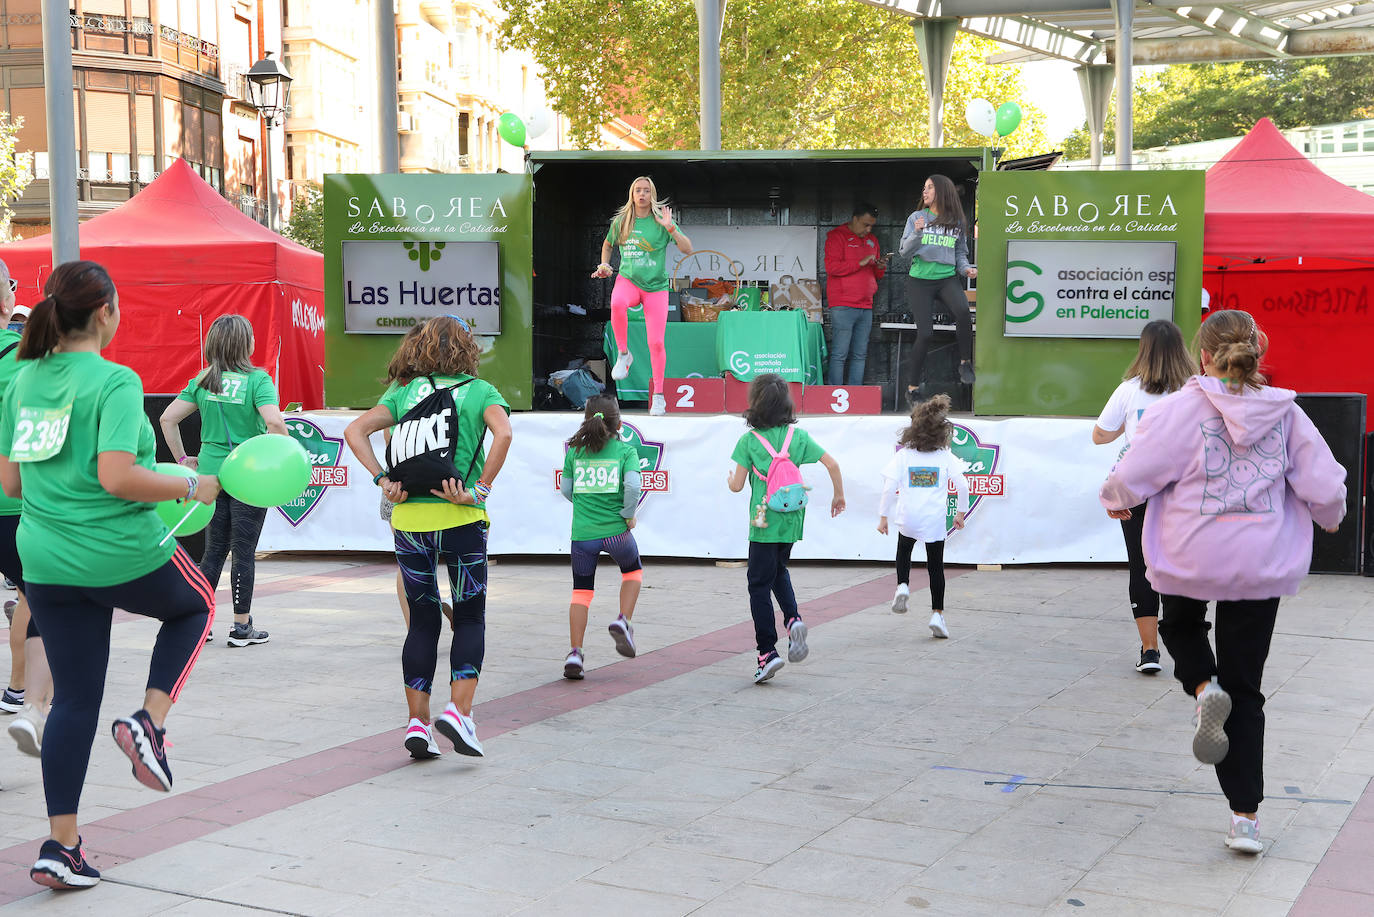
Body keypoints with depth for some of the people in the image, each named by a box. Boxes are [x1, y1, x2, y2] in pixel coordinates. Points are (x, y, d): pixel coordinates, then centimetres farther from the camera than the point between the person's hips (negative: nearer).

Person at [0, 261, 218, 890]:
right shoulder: (114, 382, -14)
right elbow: (117, 477, -24)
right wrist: (190, 488, -10)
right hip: (124, 553, -6)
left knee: (74, 699, 13)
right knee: (195, 606, 26)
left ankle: (61, 846, 11)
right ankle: (149, 722, 5)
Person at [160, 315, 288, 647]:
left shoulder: (202, 380, 5)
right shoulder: (257, 380, -10)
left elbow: (168, 418, 4)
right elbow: (274, 423, -24)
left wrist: (182, 458, 12)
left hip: (210, 473, 5)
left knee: (214, 550, 15)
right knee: (244, 551, 4)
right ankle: (242, 627, 11)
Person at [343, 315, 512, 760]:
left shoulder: (405, 390, 11)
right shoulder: (480, 391, 3)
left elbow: (355, 430, 0)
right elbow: (502, 434, -17)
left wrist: (383, 481, -3)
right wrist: (479, 491, -14)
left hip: (409, 519, 3)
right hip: (460, 521, -3)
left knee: (422, 620, 12)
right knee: (470, 618, 9)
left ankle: (418, 721, 9)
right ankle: (459, 711, -6)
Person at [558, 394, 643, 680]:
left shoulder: (574, 450, 5)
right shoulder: (625, 450, -3)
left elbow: (565, 488, 10)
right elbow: (632, 485, -16)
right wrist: (628, 515, -2)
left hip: (582, 532, 2)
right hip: (615, 531, -2)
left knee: (581, 592, 11)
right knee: (633, 571, 27)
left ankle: (575, 652, 3)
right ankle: (623, 621, 8)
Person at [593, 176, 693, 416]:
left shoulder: (661, 221, -2)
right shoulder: (620, 221, 5)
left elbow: (688, 249, -8)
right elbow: (607, 245, 25)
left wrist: (670, 228, -21)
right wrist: (604, 265, 8)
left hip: (656, 286, 0)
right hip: (628, 280, 0)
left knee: (656, 343, -4)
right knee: (617, 303, -37)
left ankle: (658, 395, 12)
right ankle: (623, 354, -17)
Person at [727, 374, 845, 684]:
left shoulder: (749, 440, -9)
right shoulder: (798, 435, 1)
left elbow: (737, 485, -8)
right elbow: (832, 463, -3)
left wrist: (730, 478, 16)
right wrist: (839, 495, 11)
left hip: (764, 521, -4)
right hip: (792, 519, 4)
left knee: (759, 585, 3)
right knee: (778, 570, 27)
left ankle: (767, 652, -3)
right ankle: (793, 618, 1)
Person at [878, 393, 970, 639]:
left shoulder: (903, 456, -4)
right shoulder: (946, 457, -2)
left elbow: (889, 488, -7)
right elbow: (962, 485, -5)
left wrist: (883, 517, 1)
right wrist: (961, 512, 7)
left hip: (908, 517, 0)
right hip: (935, 518, 0)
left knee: (903, 552, 29)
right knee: (936, 567, 9)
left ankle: (902, 585, 6)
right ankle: (937, 613, 5)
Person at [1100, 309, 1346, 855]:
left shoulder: (1180, 409, -11)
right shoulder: (1285, 413, -2)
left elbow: (1132, 477, -11)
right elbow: (1324, 488, 1)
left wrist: (1115, 498, 12)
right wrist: (1329, 517, 24)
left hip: (1189, 559, -2)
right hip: (1261, 565, 2)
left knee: (1180, 623, 32)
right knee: (1245, 692, 10)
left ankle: (1203, 687, -1)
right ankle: (1246, 816, 6)